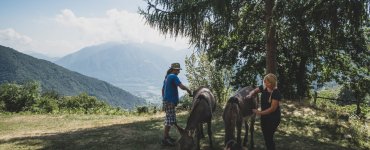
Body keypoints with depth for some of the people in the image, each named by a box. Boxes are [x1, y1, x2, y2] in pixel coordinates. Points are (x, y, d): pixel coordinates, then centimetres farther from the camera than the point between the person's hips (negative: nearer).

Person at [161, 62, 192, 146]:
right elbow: (182, 87, -22)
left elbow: (162, 90, 22)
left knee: (169, 120, 17)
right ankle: (164, 140, -3)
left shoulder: (167, 77, 16)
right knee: (170, 121, -6)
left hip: (167, 101, 10)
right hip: (170, 102, -10)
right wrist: (188, 90, -5)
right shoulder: (173, 76, -13)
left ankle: (167, 136, 25)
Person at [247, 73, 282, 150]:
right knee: (266, 137, 16)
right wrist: (250, 95, -10)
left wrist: (260, 113, -22)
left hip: (273, 118, -7)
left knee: (269, 138, -2)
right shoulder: (264, 88, -5)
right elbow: (254, 91, 12)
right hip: (264, 117, 7)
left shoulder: (276, 93, -23)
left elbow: (272, 108, -23)